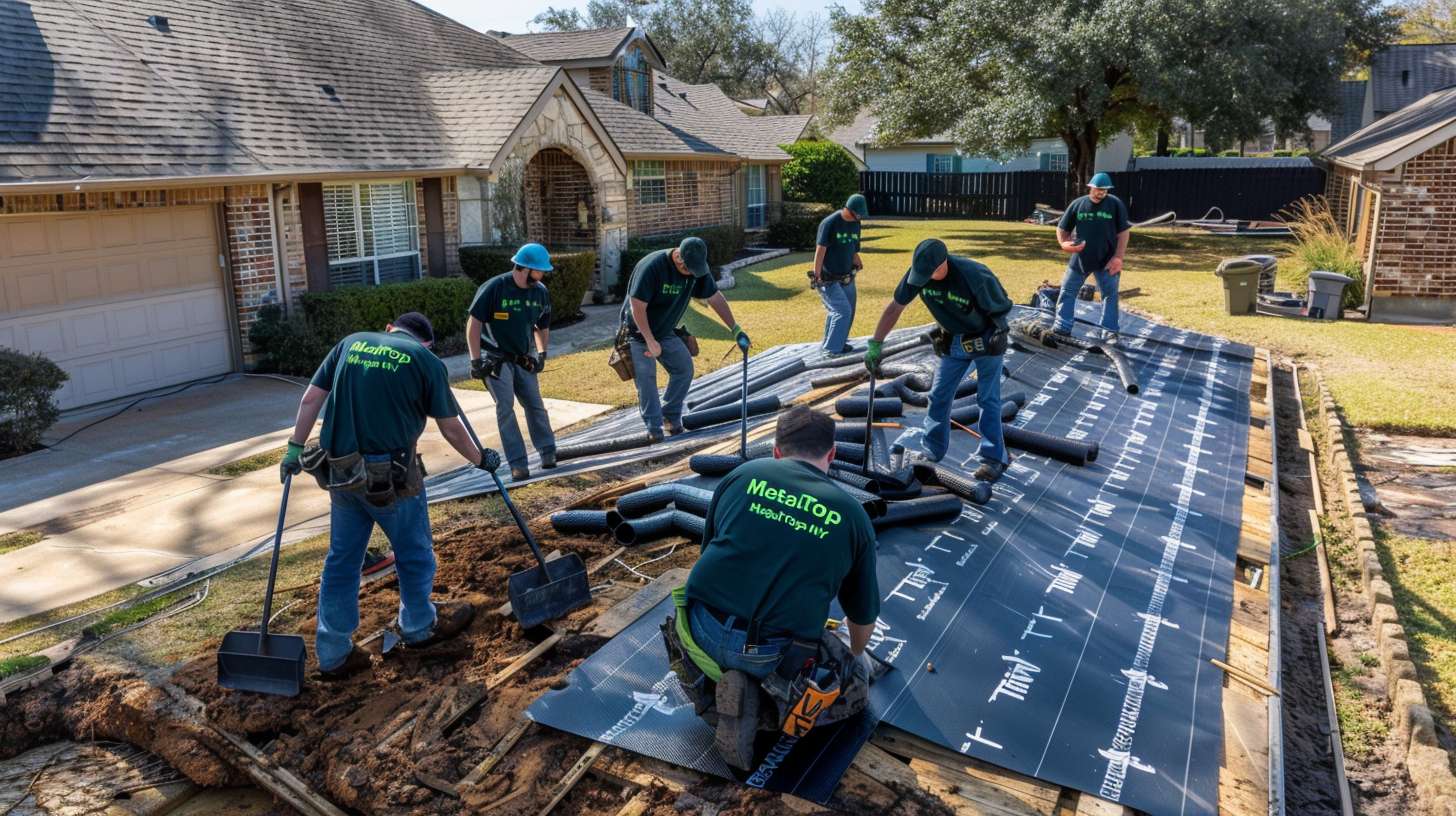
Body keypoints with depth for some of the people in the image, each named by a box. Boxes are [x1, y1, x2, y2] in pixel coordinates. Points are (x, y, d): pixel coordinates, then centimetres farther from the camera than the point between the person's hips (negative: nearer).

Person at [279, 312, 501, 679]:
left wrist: (295, 448, 15)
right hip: (391, 476, -4)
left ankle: (333, 654, 22)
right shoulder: (427, 360, -1)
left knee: (341, 559, 15)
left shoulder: (351, 343, 11)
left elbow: (311, 399, 8)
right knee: (415, 553, 17)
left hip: (339, 470, 5)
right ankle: (419, 626, 37)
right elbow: (451, 429, 2)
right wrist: (481, 459, 17)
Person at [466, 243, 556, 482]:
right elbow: (474, 322, -16)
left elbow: (543, 326, 15)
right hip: (495, 359, -5)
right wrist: (475, 360, -17)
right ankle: (517, 463, -9)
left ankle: (548, 452, 19)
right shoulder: (494, 288, -19)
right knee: (505, 407, -11)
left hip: (523, 358, 5)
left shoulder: (540, 291, -1)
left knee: (535, 404, 5)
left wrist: (541, 353, 3)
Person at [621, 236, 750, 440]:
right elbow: (637, 307, -28)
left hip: (666, 332, 6)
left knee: (684, 368, -4)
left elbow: (716, 299, -3)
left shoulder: (698, 269, -9)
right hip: (638, 332, -6)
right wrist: (650, 342, -25)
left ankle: (671, 416, 12)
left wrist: (736, 329, -10)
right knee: (646, 377, -12)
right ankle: (654, 427, -3)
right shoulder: (651, 267, -29)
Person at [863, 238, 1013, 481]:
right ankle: (932, 449, 25)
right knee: (939, 395, 9)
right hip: (953, 341, 5)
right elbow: (895, 307, -12)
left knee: (988, 399, -1)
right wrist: (875, 345, -13)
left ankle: (993, 459, 9)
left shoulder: (974, 275, -35)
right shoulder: (918, 271, -20)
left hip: (985, 340, -5)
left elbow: (1001, 309, -20)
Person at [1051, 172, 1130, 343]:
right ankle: (1062, 328, 12)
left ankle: (1110, 331, 14)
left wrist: (1118, 257, -13)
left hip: (1106, 260, -1)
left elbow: (1124, 232, -5)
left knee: (1110, 295, 4)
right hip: (1080, 258, 2)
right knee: (1067, 292, 3)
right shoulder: (1077, 204, -3)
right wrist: (1064, 243, -17)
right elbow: (1062, 229, 4)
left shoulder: (1116, 204, -7)